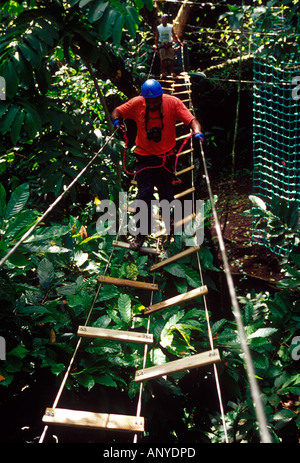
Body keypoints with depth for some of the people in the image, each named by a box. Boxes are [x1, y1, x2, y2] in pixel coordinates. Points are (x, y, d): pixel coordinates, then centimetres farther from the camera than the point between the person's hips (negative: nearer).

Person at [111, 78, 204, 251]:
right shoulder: (137, 103, -10)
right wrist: (117, 121, -21)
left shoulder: (173, 103, -13)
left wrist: (197, 132, -40)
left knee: (167, 195, 6)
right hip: (144, 157, 0)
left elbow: (191, 120, -20)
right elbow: (117, 111, 2)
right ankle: (142, 232, 11)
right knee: (144, 194, -4)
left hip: (165, 157, 0)